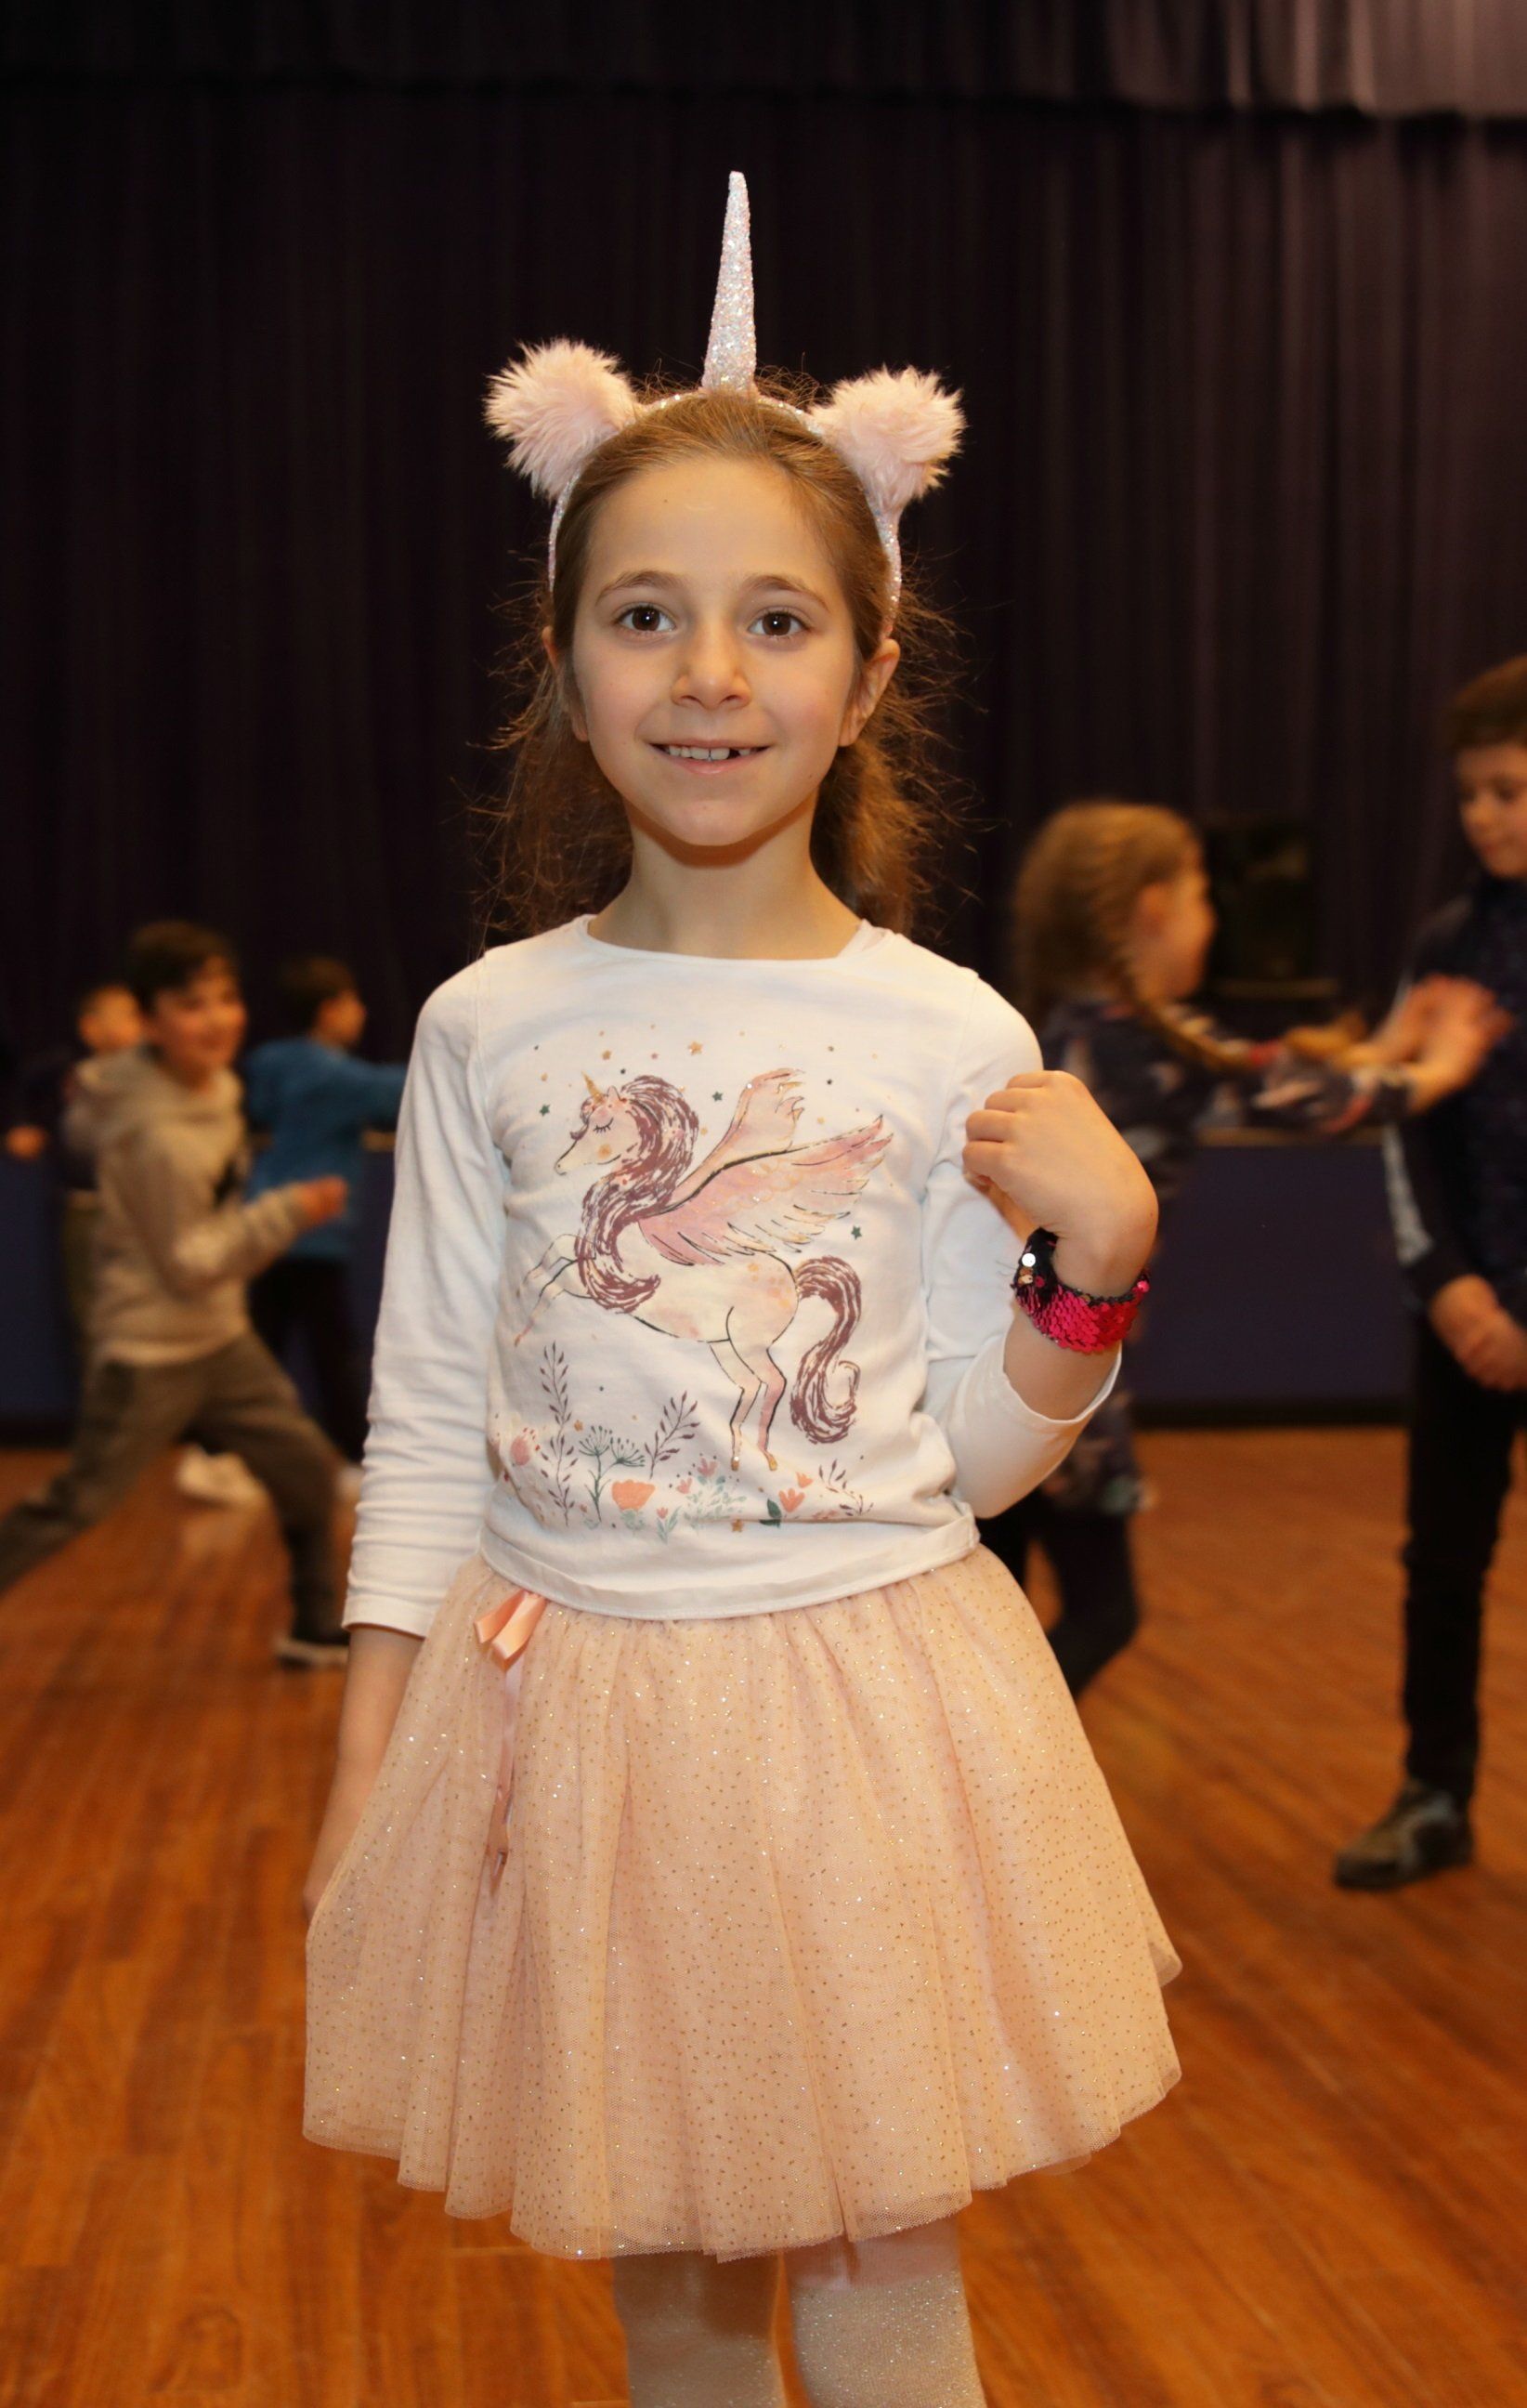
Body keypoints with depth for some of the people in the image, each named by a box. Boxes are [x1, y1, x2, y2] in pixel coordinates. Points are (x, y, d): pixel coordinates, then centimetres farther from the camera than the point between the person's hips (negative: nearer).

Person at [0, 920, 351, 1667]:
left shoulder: (214, 1085, -1)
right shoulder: (158, 1138, -27)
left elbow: (82, 1124, 14)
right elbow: (188, 1267, -22)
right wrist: (287, 1212, -23)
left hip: (222, 1339, 8)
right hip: (150, 1351, -8)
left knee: (307, 1470, 9)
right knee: (75, 1504, -3)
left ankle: (316, 1628, 25)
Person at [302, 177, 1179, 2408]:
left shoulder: (955, 1042, -6)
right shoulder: (489, 1030, -3)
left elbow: (972, 1456, 0)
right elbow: (425, 1415, 2)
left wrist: (1096, 1267, -17)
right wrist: (370, 1761, 1)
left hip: (865, 1702, -1)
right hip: (569, 1709, 2)